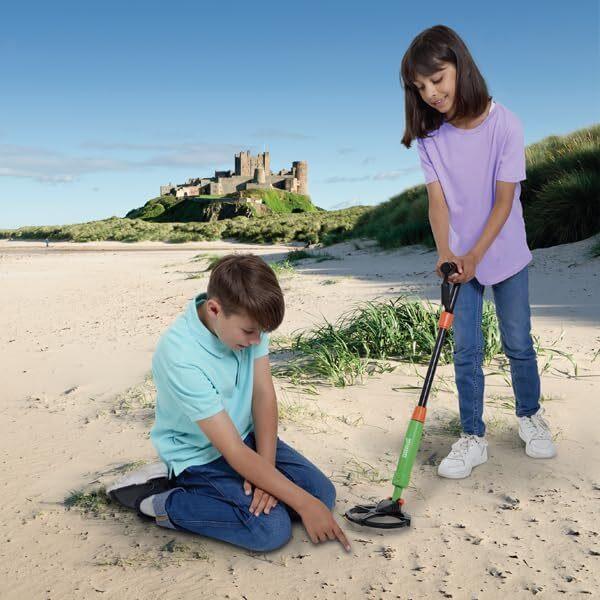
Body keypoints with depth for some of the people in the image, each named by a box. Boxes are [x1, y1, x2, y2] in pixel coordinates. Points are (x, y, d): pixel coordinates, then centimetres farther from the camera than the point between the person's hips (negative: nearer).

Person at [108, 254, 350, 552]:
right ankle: (158, 502, -5)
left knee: (323, 493, -2)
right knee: (271, 529, -22)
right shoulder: (179, 357, -34)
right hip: (200, 456, -7)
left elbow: (264, 394, -9)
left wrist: (265, 468, -21)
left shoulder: (247, 319, -15)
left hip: (246, 435, 7)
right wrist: (303, 503, -28)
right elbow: (233, 451, -31)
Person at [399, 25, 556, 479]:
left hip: (505, 254, -2)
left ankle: (530, 415, 34)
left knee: (518, 343, 10)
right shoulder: (430, 136, -7)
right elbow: (437, 200, -11)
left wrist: (475, 255, -24)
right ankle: (473, 437, 14)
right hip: (460, 258, 2)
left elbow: (504, 200, -16)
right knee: (466, 349, 2)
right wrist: (446, 254, -26)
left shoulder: (505, 124, -16)